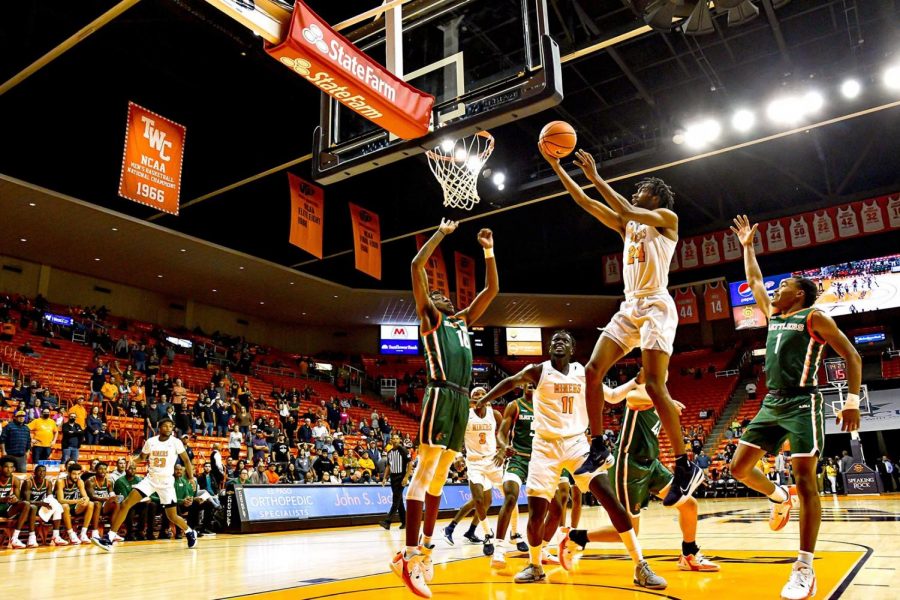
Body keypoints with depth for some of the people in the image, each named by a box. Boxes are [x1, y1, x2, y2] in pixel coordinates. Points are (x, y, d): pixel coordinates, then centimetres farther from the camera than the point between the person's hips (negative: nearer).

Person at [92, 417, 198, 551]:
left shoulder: (176, 442, -9)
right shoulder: (150, 441, -2)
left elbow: (186, 460, 0)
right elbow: (142, 457, 16)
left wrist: (191, 477, -8)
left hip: (167, 481, -3)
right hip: (150, 478, 3)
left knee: (172, 516, 1)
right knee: (126, 503, -14)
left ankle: (190, 533, 29)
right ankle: (108, 539, -11)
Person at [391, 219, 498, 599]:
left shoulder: (463, 321, 26)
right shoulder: (428, 318, 8)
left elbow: (492, 289, 28)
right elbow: (416, 266, -2)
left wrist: (489, 251, 21)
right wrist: (442, 233, 6)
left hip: (462, 399, 7)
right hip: (441, 395, -7)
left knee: (440, 475, 10)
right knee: (425, 471, -13)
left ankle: (425, 548, 17)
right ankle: (408, 555, -15)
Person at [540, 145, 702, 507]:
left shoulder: (667, 218, 2)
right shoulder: (626, 227, 21)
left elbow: (626, 211, -17)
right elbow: (585, 203, 17)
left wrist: (595, 177, -12)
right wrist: (557, 167, 12)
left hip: (656, 307, -8)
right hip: (629, 308, 8)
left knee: (654, 385, -17)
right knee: (593, 371, -5)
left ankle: (686, 467, -11)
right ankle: (599, 447, 3)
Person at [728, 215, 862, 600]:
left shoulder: (814, 318, -1)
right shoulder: (772, 314, 18)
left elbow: (852, 356, -4)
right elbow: (754, 280, 31)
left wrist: (852, 401, -12)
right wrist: (747, 246, 34)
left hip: (802, 405, -7)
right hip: (771, 404, 7)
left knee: (805, 481, -8)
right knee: (739, 468, 1)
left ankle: (804, 569, -4)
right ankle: (780, 497, 31)